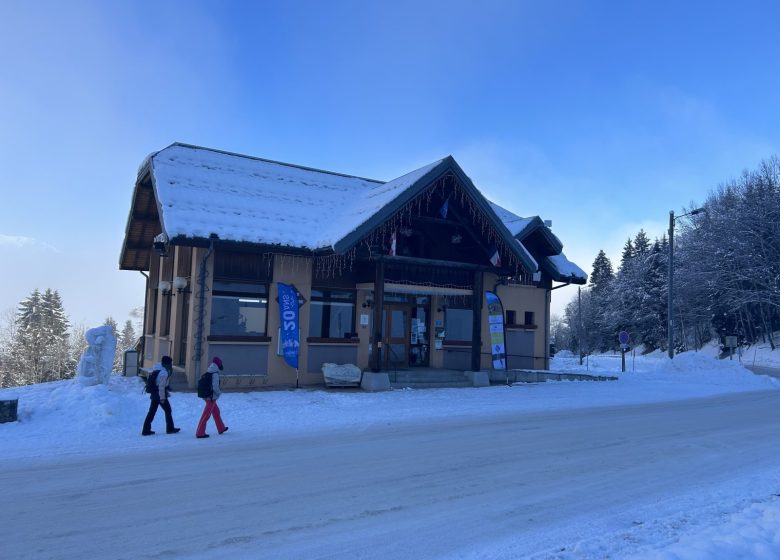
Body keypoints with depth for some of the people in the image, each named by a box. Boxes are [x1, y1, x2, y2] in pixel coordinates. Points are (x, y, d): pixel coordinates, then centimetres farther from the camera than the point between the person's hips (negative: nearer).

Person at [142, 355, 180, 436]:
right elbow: (161, 386, -22)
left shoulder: (158, 368, 9)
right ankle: (170, 429, 17)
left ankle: (146, 430, 10)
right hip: (160, 394, -9)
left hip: (154, 394, 9)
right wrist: (162, 398, -18)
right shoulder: (164, 373, -21)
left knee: (151, 411, 10)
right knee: (168, 411, 7)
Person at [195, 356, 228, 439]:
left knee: (216, 412, 21)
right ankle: (200, 433, 1)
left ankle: (221, 429, 34)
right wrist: (219, 392, -4)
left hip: (206, 396, 9)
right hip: (212, 397, -9)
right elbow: (215, 387, -22)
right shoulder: (215, 374, -17)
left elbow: (201, 385, 9)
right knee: (206, 415, -2)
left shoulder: (206, 374, 8)